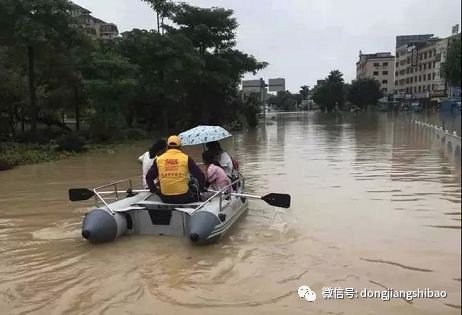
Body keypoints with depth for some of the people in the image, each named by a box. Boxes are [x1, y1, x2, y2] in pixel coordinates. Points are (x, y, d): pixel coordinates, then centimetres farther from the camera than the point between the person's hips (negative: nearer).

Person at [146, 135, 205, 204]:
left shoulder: (159, 159, 6)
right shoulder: (186, 158, 0)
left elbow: (149, 177, 12)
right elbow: (200, 175, 0)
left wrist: (153, 189, 27)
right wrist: (202, 188, 17)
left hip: (165, 199, 3)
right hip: (183, 198, -3)